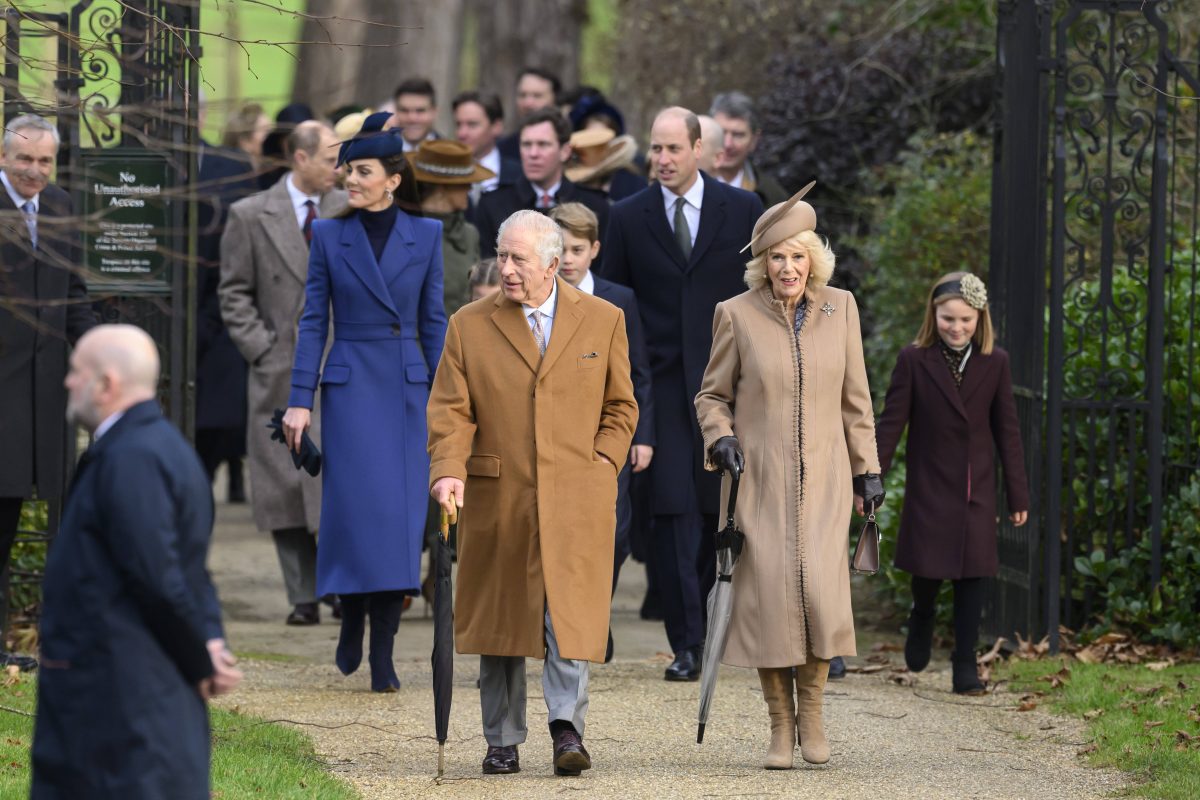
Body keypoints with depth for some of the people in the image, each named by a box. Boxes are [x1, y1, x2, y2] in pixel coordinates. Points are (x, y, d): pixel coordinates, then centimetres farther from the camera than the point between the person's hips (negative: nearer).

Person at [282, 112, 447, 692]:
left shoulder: (425, 235, 5)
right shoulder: (329, 236, 3)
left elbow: (433, 319, 9)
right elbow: (313, 320, 3)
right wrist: (300, 400, -3)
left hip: (407, 388, 1)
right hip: (349, 385, -1)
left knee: (401, 517, -3)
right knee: (358, 508, -11)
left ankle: (383, 657, 1)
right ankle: (353, 618, 13)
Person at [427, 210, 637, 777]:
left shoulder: (603, 321, 8)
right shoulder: (469, 326, 7)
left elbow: (620, 406, 15)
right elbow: (450, 410, 2)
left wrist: (603, 464, 1)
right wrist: (448, 470, -14)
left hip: (576, 498, -1)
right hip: (497, 498, 1)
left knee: (570, 612, -13)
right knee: (499, 619, 5)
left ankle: (567, 729, -13)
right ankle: (503, 743, 12)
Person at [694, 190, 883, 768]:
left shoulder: (840, 309, 6)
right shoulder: (737, 315, -1)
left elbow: (855, 397, 12)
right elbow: (711, 395, 9)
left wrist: (867, 469, 11)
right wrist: (720, 439, -10)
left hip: (822, 481, 1)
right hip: (759, 481, -1)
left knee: (822, 592, -13)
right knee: (768, 596, -7)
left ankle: (811, 711, 8)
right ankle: (780, 725, 7)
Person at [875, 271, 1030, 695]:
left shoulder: (995, 363, 0)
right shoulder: (914, 360, -5)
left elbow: (1007, 431, 4)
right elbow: (891, 423, -3)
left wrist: (1018, 494, 4)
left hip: (976, 489, 1)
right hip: (928, 485, -1)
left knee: (973, 572, -2)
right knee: (928, 568, 1)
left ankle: (965, 664, 5)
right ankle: (922, 619, 35)